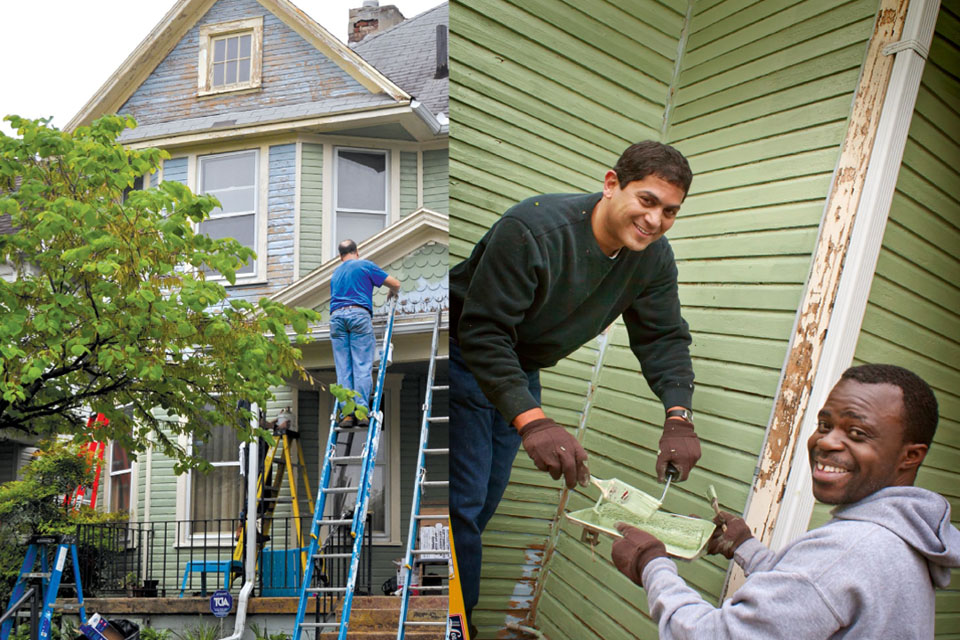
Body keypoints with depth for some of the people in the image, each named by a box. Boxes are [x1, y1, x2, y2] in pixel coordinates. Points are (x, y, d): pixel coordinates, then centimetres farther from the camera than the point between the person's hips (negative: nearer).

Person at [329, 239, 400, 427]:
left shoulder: (335, 273, 29)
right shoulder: (365, 265, 12)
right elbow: (395, 284, 12)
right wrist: (392, 294, 33)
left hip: (336, 316, 4)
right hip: (359, 314, -4)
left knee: (343, 369, 2)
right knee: (362, 367, -6)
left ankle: (346, 413, -7)